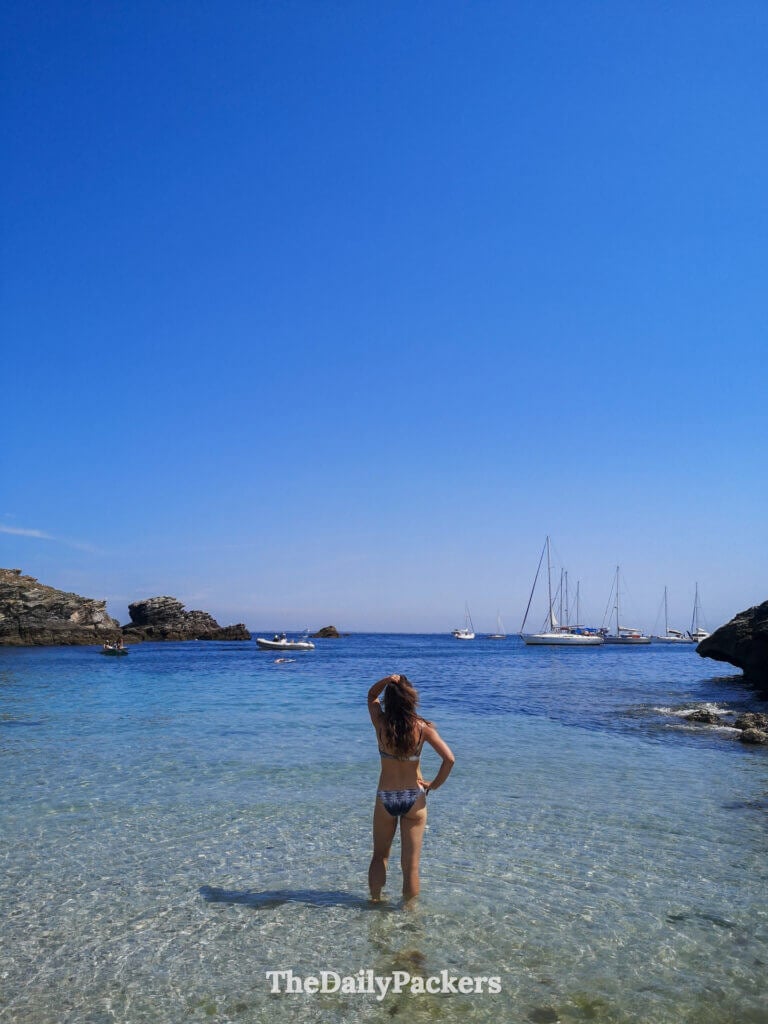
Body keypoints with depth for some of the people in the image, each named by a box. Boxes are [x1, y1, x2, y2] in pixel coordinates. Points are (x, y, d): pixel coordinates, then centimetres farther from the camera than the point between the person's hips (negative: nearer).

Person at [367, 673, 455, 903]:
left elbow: (371, 696, 8)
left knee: (379, 856, 22)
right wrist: (434, 785, -4)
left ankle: (375, 901, 27)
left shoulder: (381, 723, -11)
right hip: (414, 798, -1)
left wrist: (386, 681, -11)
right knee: (411, 864, 10)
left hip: (386, 798, 1)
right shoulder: (422, 727, -13)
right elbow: (449, 759, -17)